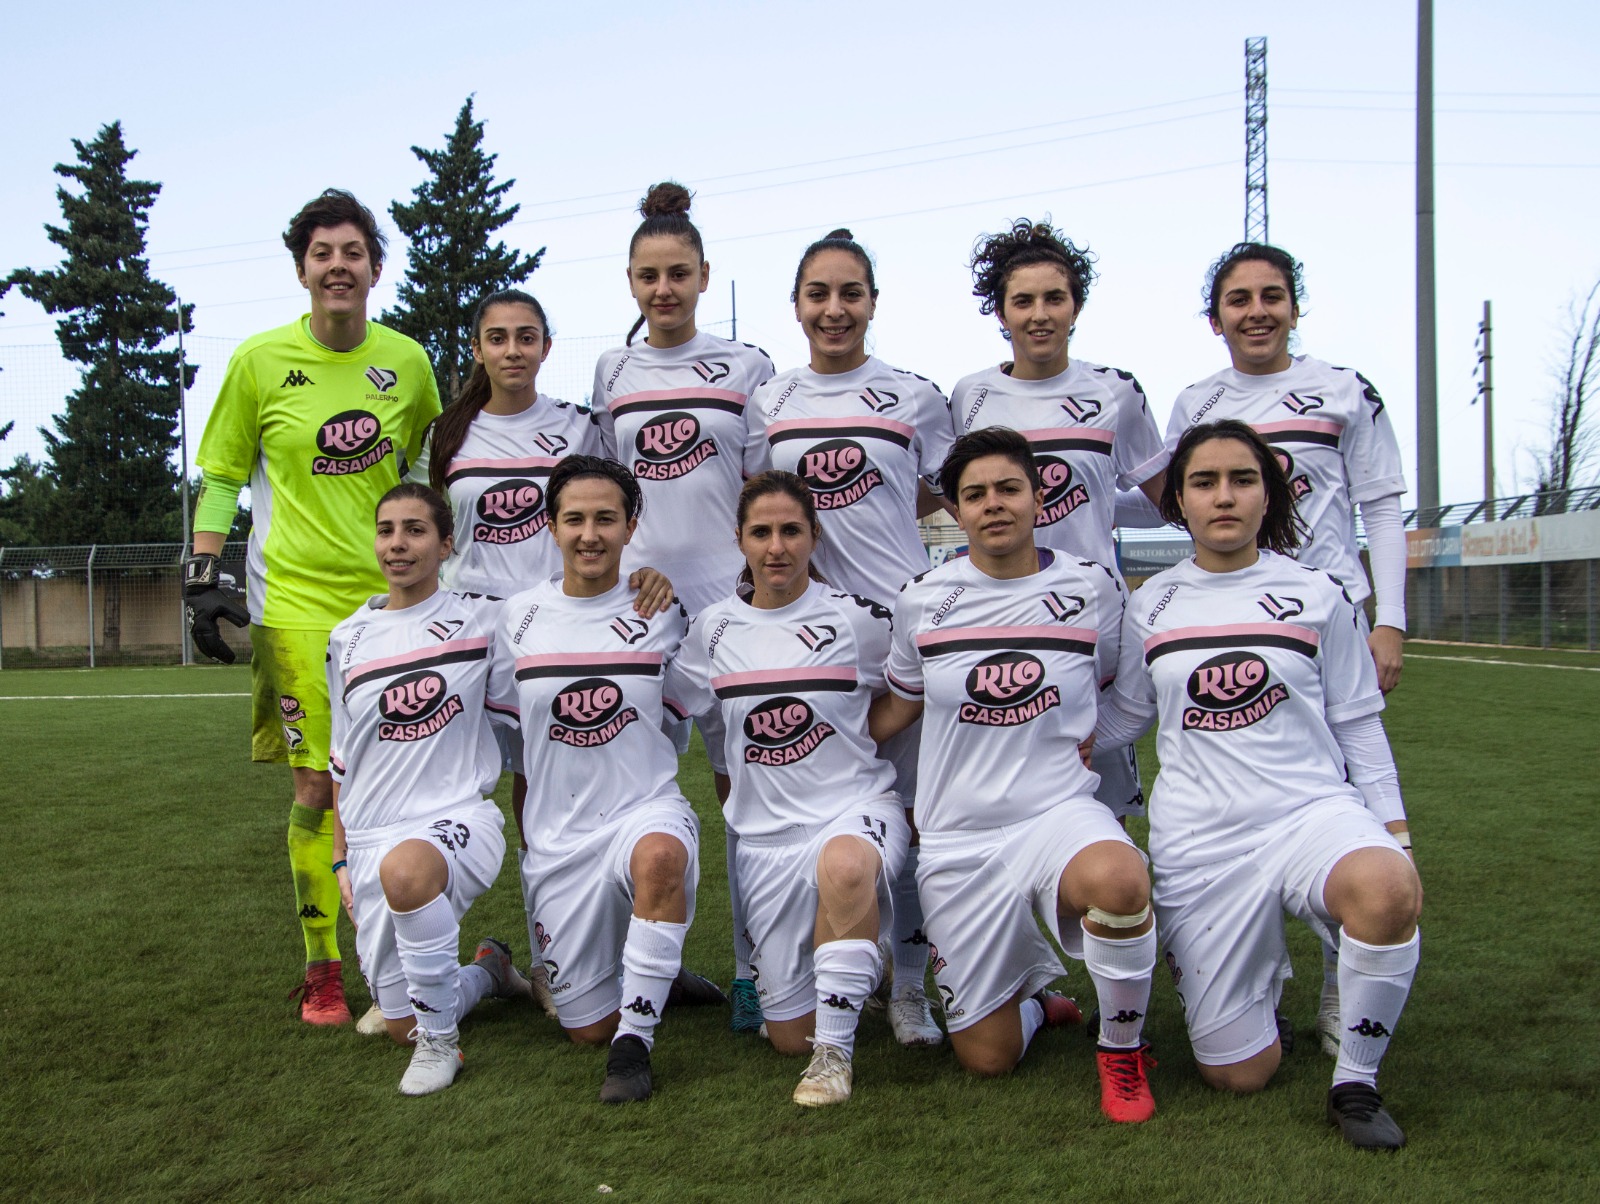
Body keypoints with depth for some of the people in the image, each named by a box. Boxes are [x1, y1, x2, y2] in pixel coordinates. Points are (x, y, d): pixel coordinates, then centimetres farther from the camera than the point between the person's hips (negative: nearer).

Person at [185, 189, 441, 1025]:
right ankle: (320, 971, 11)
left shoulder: (406, 361, 6)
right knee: (317, 785, -4)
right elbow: (220, 475, 6)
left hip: (393, 597, 2)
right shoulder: (260, 360, 0)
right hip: (296, 601, -2)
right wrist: (201, 577, -3)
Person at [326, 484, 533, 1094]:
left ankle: (441, 1039, -19)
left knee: (406, 868, -41)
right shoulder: (348, 639, 12)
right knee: (401, 1027, 5)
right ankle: (489, 970, 37)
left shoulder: (480, 619, 2)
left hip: (460, 819, -4)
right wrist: (341, 856, 14)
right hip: (372, 837, 4)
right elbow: (342, 762, 19)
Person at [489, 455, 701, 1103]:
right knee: (586, 1027, 3)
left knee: (659, 856, -41)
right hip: (557, 834, 3)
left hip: (647, 810, -2)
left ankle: (635, 1039, -24)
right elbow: (501, 722, 14)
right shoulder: (520, 616, 4)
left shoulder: (663, 615, -1)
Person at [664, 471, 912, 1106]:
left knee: (843, 865, -42)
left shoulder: (860, 618, -3)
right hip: (766, 837, 3)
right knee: (789, 1036, 2)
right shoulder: (712, 628, 4)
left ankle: (835, 1052, -26)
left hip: (858, 810, -3)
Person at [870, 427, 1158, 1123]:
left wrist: (1069, 758, 9)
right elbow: (896, 708, 16)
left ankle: (1122, 1049, -9)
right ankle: (1034, 997, 40)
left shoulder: (1093, 589, 1)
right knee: (986, 1058, 2)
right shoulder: (922, 601, 2)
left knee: (1119, 879, -39)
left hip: (1059, 811, -1)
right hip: (957, 838, 1)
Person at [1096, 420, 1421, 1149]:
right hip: (1199, 840, 1)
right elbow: (1123, 715, 18)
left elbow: (1357, 724, 10)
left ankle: (1355, 1085, -13)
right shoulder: (1152, 606, 8)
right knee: (1237, 1075, -3)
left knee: (1387, 890, -38)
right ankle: (1254, 981, 33)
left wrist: (1392, 825, 3)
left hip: (1311, 810, 0)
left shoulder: (1316, 596, 6)